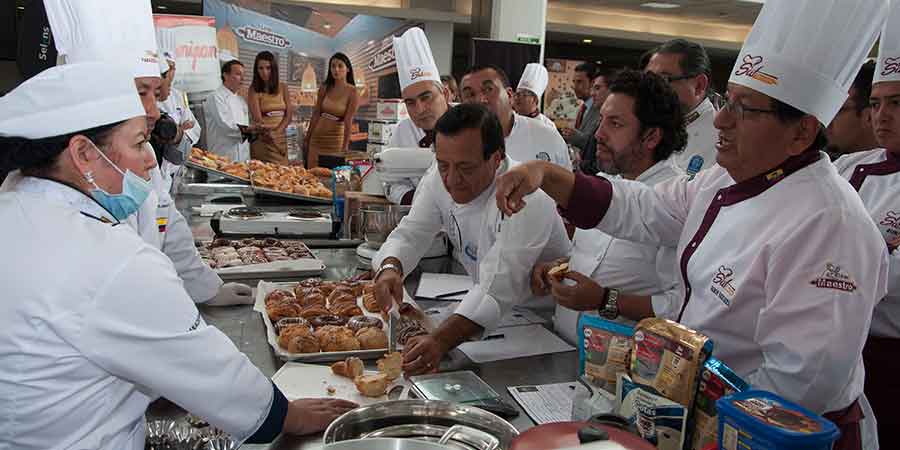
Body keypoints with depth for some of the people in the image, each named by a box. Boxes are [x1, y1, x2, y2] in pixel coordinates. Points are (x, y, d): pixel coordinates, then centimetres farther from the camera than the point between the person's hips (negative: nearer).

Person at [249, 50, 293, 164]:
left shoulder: (282, 88, 7)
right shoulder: (254, 89, -3)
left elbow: (289, 114, 3)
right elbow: (257, 118, -11)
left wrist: (278, 131, -10)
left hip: (281, 138, 4)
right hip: (263, 140, -3)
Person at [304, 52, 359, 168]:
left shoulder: (352, 91, -11)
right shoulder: (324, 88, 1)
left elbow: (348, 121, -17)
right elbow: (316, 114, 6)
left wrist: (345, 146, -22)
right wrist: (307, 138, 9)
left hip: (336, 139, -4)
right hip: (317, 137, 4)